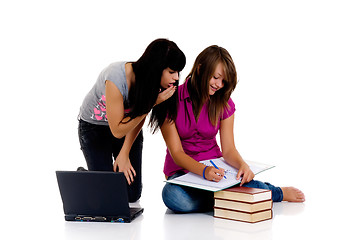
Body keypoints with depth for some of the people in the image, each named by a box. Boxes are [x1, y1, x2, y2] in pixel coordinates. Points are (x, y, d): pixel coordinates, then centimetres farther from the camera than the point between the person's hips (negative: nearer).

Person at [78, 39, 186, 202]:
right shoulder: (116, 79, -37)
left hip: (129, 128, 4)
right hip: (94, 127, -4)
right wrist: (152, 103, -36)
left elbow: (138, 120, -7)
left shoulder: (155, 82, -21)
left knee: (132, 194, -3)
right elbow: (117, 130, -30)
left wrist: (124, 154, -11)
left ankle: (114, 169, 26)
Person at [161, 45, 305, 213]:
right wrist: (203, 171, -34)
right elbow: (176, 152, -15)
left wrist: (242, 165, -27)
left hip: (214, 166, 1)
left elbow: (228, 149, -3)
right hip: (182, 169, -1)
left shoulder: (224, 105, 0)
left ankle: (280, 193, 0)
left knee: (246, 185, -36)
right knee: (173, 196, -39)